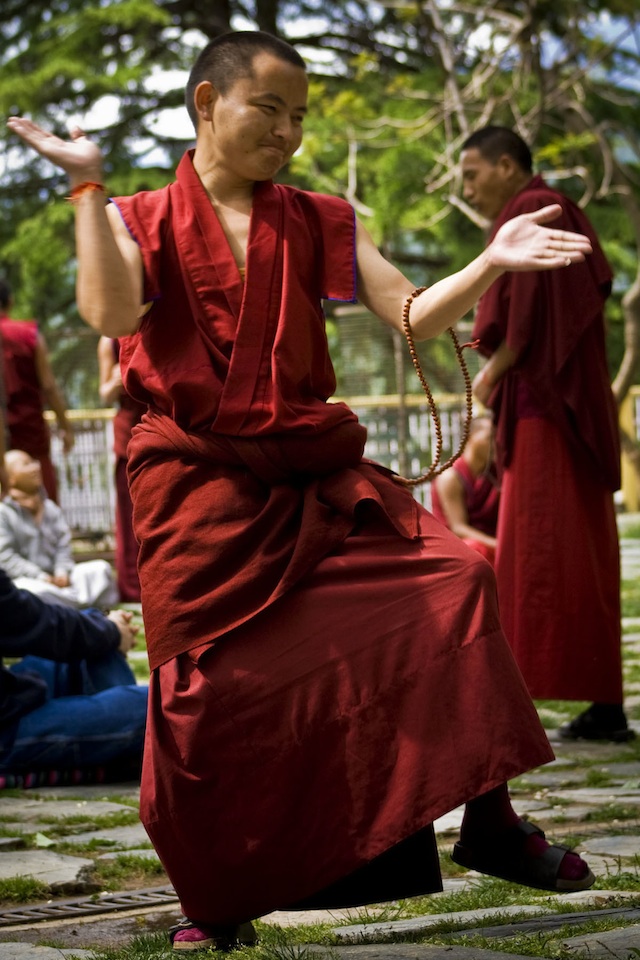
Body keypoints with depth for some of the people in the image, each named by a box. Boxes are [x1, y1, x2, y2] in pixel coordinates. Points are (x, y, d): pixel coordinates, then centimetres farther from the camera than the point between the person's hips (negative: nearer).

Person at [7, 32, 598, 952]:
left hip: (312, 473, 3)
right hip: (201, 482, -3)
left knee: (455, 575, -13)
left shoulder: (317, 223, 12)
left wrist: (491, 262, -13)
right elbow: (111, 313, -17)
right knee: (211, 691, -3)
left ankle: (488, 822, -3)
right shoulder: (142, 221, 4)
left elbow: (415, 315, 3)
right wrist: (87, 185, -17)